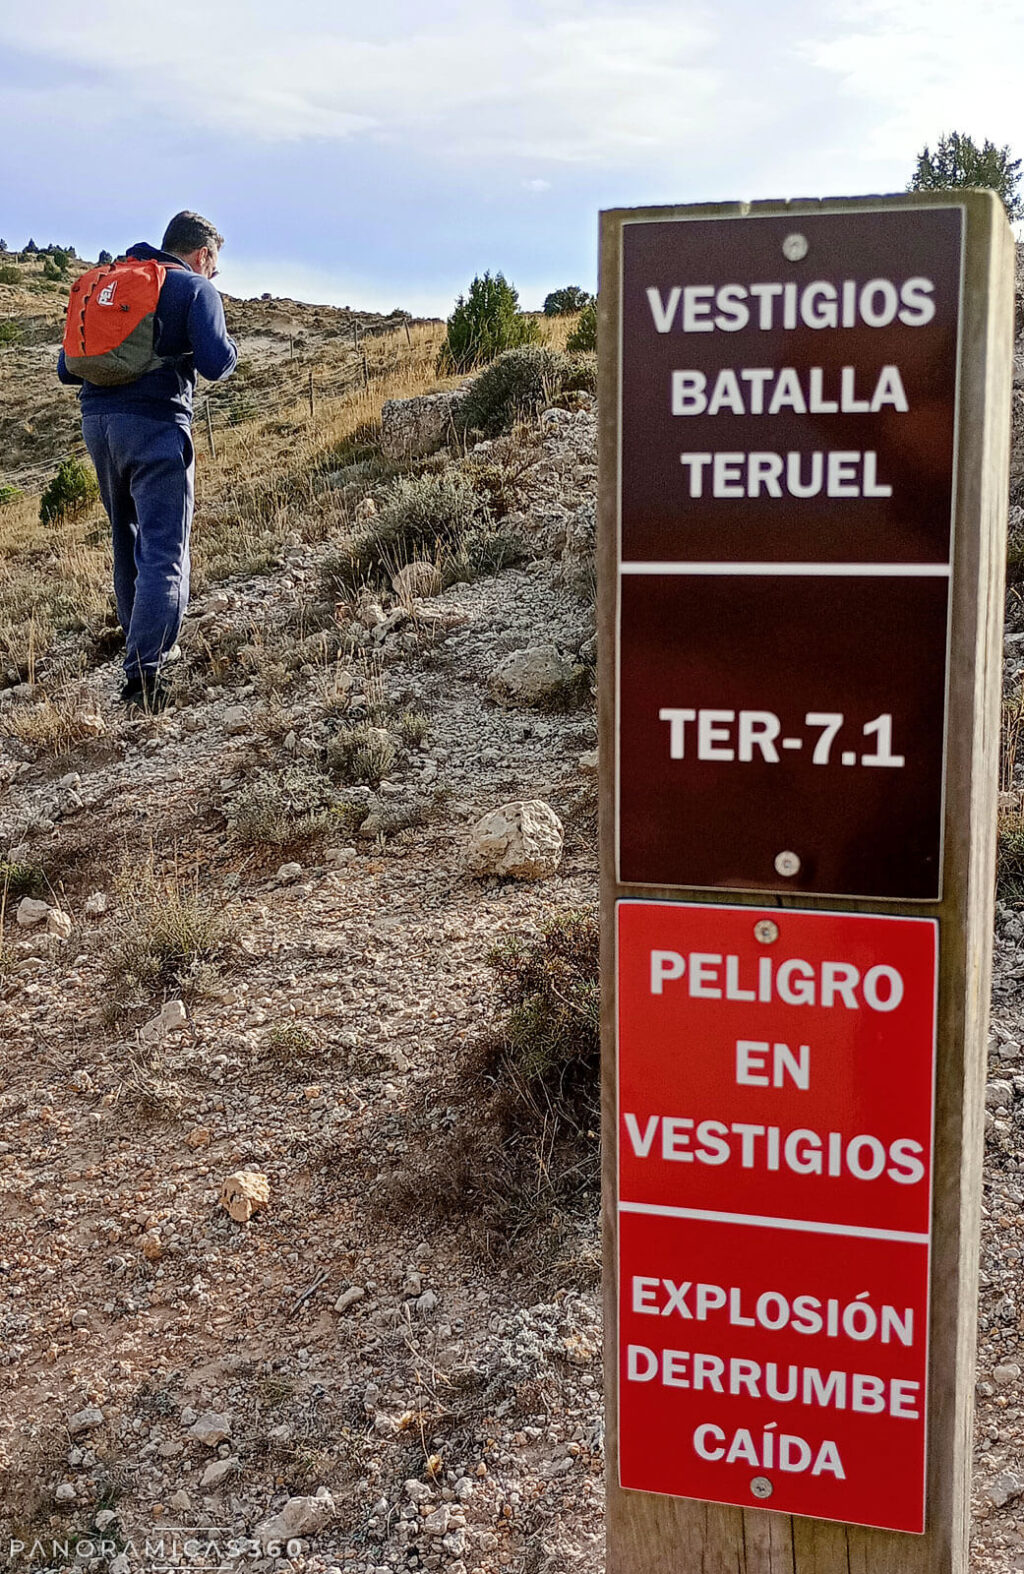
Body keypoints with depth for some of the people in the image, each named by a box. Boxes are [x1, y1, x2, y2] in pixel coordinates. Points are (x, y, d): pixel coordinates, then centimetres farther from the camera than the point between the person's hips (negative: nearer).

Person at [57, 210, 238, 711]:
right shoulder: (196, 288, 1)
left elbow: (67, 368, 17)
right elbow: (215, 364, -12)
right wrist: (230, 347, 10)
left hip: (97, 422, 7)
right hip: (155, 425, -7)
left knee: (128, 543, 22)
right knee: (163, 553, -8)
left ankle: (142, 644, 32)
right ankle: (142, 677, -18)